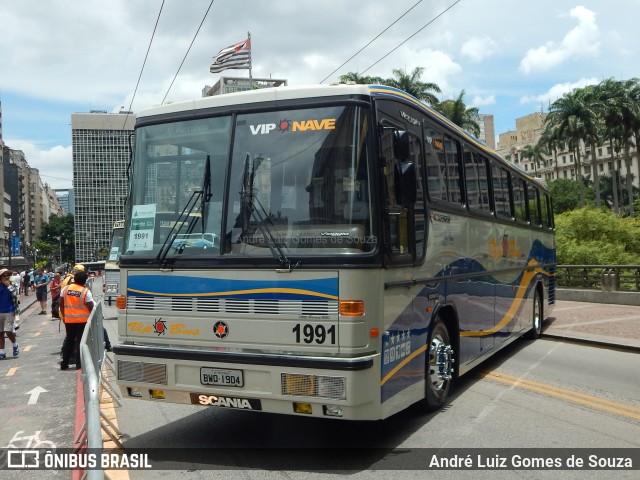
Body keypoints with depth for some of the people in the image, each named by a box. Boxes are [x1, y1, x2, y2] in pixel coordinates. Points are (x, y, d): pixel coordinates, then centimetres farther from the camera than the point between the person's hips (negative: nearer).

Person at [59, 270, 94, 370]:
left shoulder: (65, 289, 1)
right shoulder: (86, 291, -11)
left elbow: (61, 304, 6)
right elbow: (91, 307, -10)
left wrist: (64, 315, 17)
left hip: (69, 319, 4)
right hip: (82, 320, -4)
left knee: (68, 340, 15)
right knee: (80, 341, 4)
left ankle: (64, 364, 18)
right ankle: (79, 364, 6)